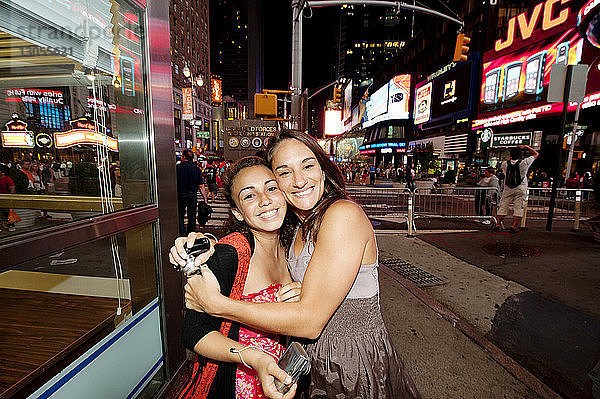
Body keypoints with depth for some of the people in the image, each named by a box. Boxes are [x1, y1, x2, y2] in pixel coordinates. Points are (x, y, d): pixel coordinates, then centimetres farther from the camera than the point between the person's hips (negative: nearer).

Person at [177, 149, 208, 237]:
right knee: (192, 216, 12)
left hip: (180, 194, -2)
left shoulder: (177, 167, -7)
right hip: (192, 195, 2)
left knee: (180, 215, 10)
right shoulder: (196, 169, -2)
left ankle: (181, 234, 7)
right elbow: (201, 186, -2)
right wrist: (205, 198, 2)